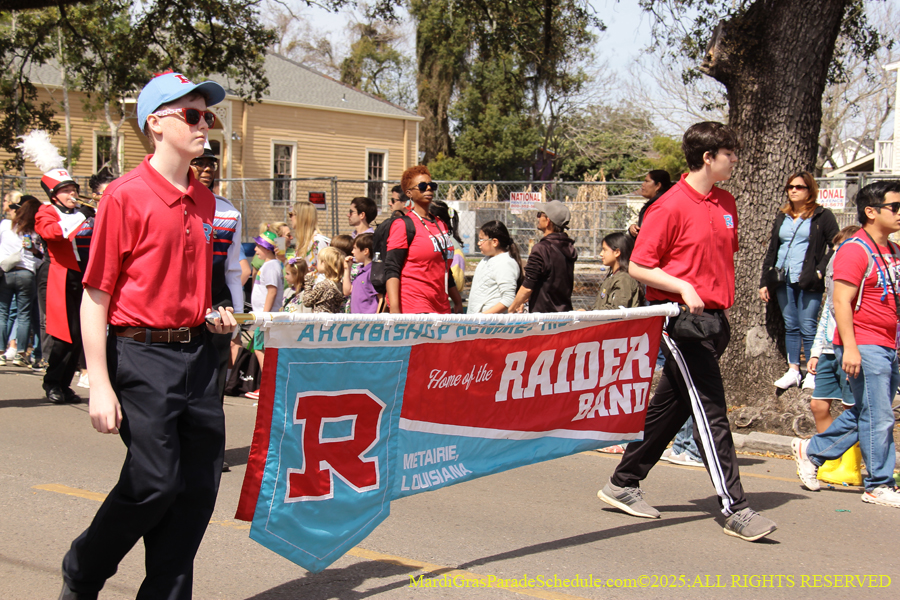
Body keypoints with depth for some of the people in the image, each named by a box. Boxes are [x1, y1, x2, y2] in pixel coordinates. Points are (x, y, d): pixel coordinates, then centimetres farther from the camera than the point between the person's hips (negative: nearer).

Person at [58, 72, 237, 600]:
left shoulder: (204, 200, 12)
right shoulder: (126, 196, -9)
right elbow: (96, 296, -10)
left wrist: (216, 316, 6)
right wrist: (100, 384, -14)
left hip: (198, 352, 7)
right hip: (143, 356, -7)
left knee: (200, 485, 5)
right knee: (155, 482, -7)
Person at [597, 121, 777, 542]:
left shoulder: (726, 204, 13)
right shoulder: (671, 207, -11)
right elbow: (638, 267, -10)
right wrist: (683, 288, -21)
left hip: (714, 318, 8)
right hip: (681, 319, -8)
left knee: (670, 407, 13)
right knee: (710, 411, -9)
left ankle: (623, 484, 25)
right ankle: (734, 508, -7)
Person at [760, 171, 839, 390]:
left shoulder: (822, 216, 1)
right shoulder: (782, 217, 16)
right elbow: (772, 250, 16)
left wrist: (821, 271, -12)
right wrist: (764, 282, 11)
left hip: (808, 281, -5)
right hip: (783, 280, 5)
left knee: (808, 328, -4)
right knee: (790, 327, 7)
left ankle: (813, 373, 5)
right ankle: (793, 371, 12)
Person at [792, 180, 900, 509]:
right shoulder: (855, 250, -12)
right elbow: (841, 301, -17)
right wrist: (849, 347, -23)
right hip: (863, 346, -9)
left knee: (864, 414, 14)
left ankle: (811, 450, 27)